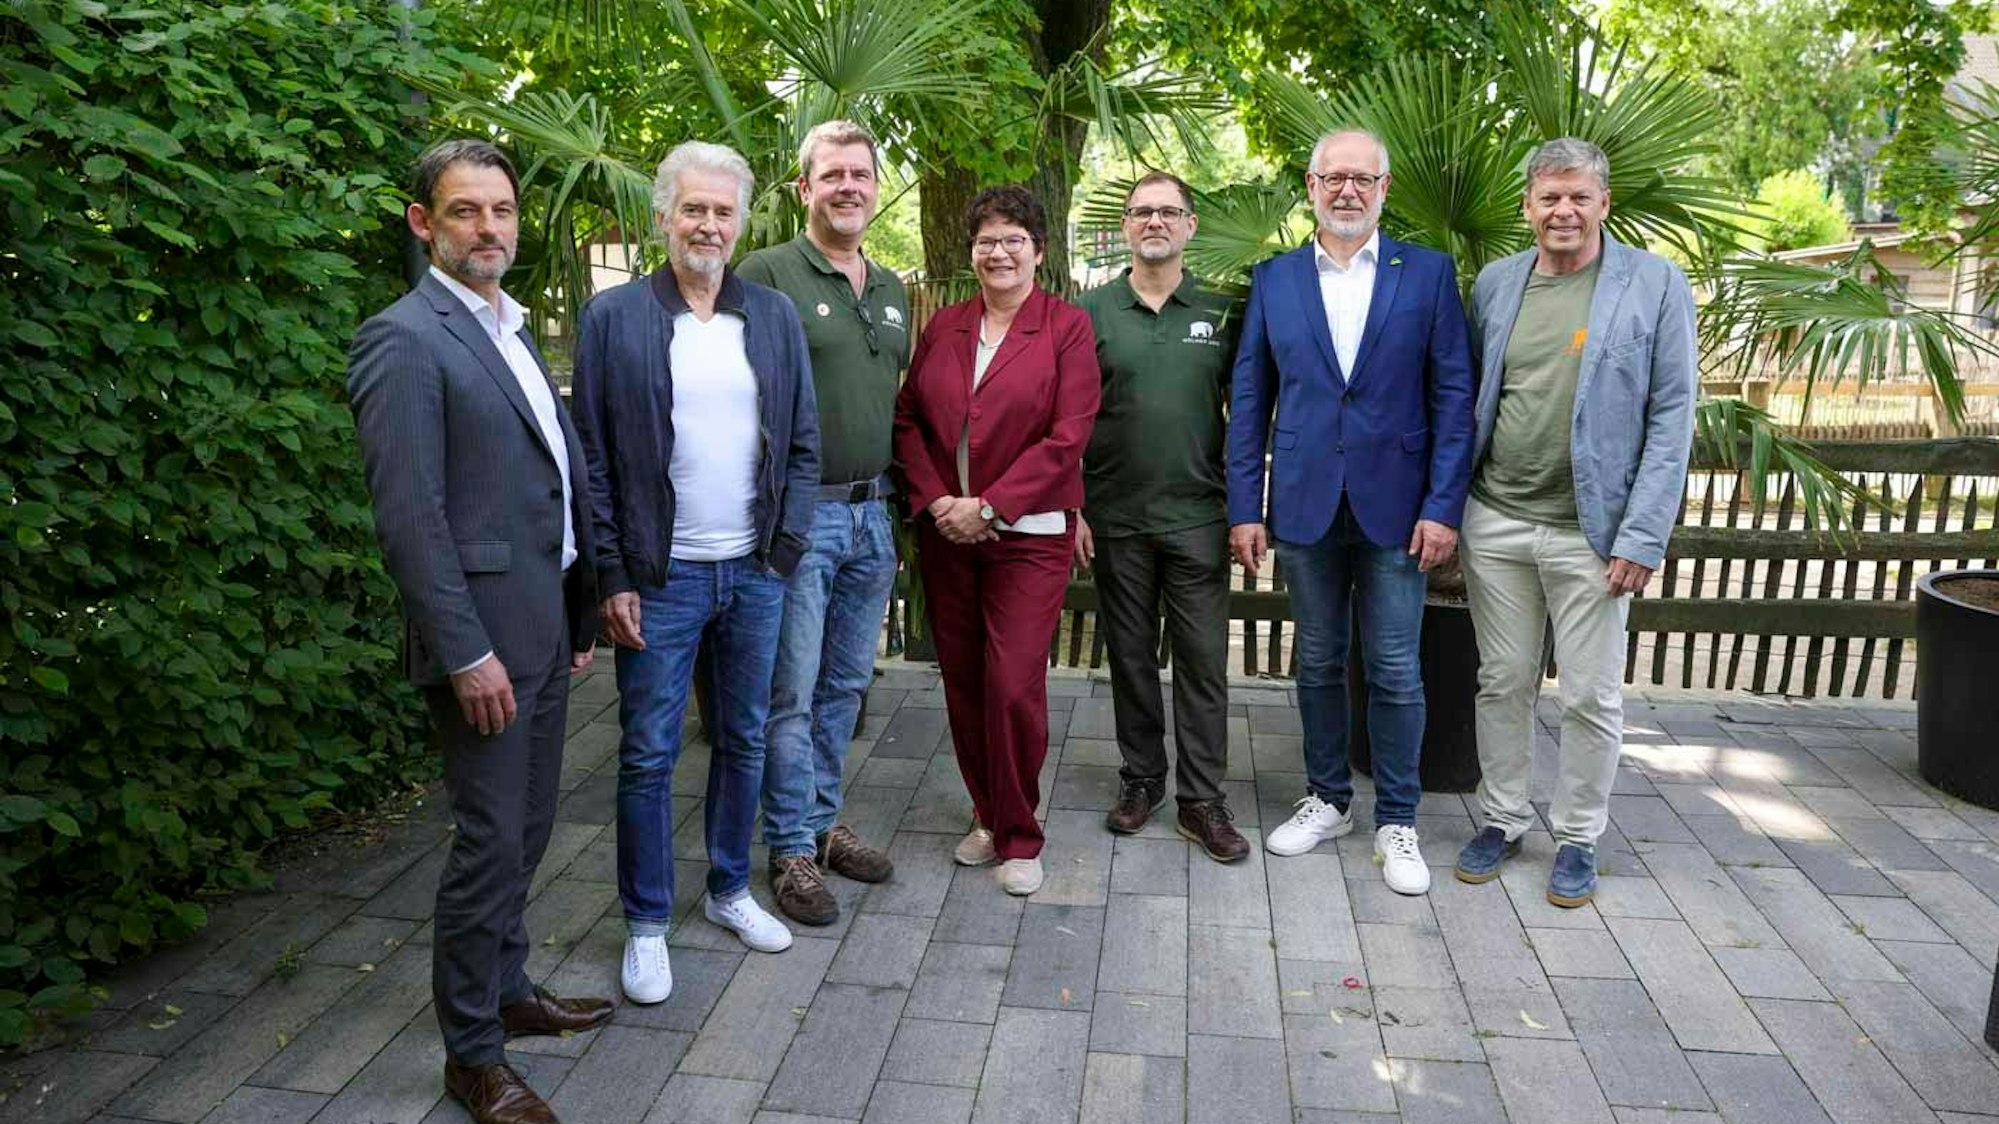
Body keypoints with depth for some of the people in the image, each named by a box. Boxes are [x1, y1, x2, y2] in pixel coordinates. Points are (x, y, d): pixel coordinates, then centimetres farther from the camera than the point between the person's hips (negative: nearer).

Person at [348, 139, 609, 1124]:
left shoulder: (511, 331, 15)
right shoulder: (403, 339, -12)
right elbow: (409, 515, -18)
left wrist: (581, 608, 15)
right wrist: (467, 651, -20)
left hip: (545, 626, 8)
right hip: (484, 634, -8)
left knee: (525, 828, 18)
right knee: (490, 840, 1)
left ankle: (507, 992, 35)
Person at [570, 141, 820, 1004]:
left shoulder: (775, 315, 6)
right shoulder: (612, 316, -2)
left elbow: (803, 441, 8)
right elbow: (594, 458, -4)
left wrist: (787, 544, -1)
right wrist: (613, 578, -8)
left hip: (755, 573, 3)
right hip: (660, 575, -3)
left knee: (744, 741, 15)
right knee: (648, 756, 5)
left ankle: (730, 890, 34)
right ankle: (646, 925, 22)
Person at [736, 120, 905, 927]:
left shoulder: (892, 290, 15)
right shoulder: (767, 273, -7)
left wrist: (900, 495, 15)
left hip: (871, 513, 7)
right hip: (799, 515, -7)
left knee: (846, 684, 15)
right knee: (791, 692, 1)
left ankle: (821, 823, 30)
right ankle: (791, 850, 15)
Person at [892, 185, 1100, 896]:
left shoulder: (1066, 327, -3)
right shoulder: (943, 329, 10)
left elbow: (1066, 437, -10)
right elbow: (908, 420, 9)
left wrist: (989, 506, -14)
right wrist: (934, 499, -7)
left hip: (1026, 536, -4)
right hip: (945, 535, 4)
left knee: (1014, 688, -6)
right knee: (963, 683, 9)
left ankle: (1019, 839, 13)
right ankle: (988, 816, 28)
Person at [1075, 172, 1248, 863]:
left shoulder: (1221, 312, 5)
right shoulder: (1091, 311, 4)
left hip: (1198, 516, 0)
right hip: (1114, 519, 1)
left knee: (1203, 659, 2)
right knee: (1130, 656, 11)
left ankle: (1202, 800, 13)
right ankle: (1141, 779, 26)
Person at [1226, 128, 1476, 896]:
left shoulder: (1428, 272, 1)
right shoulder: (1274, 279, 5)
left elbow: (1453, 395, -2)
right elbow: (1249, 400, 4)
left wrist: (1443, 506, -9)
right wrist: (1244, 508, -1)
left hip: (1394, 507, -1)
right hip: (1305, 507, 2)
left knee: (1395, 672, 5)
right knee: (1318, 662, 13)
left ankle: (1396, 823, 20)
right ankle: (1327, 800, 29)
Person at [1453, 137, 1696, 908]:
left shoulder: (1656, 285, -4)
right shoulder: (1494, 283, 6)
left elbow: (1671, 417, -6)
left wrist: (1643, 537, -12)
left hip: (1591, 532, -3)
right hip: (1495, 522, 3)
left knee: (1591, 697, 7)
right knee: (1502, 682, 13)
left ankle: (1578, 838, 25)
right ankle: (1502, 819, 29)